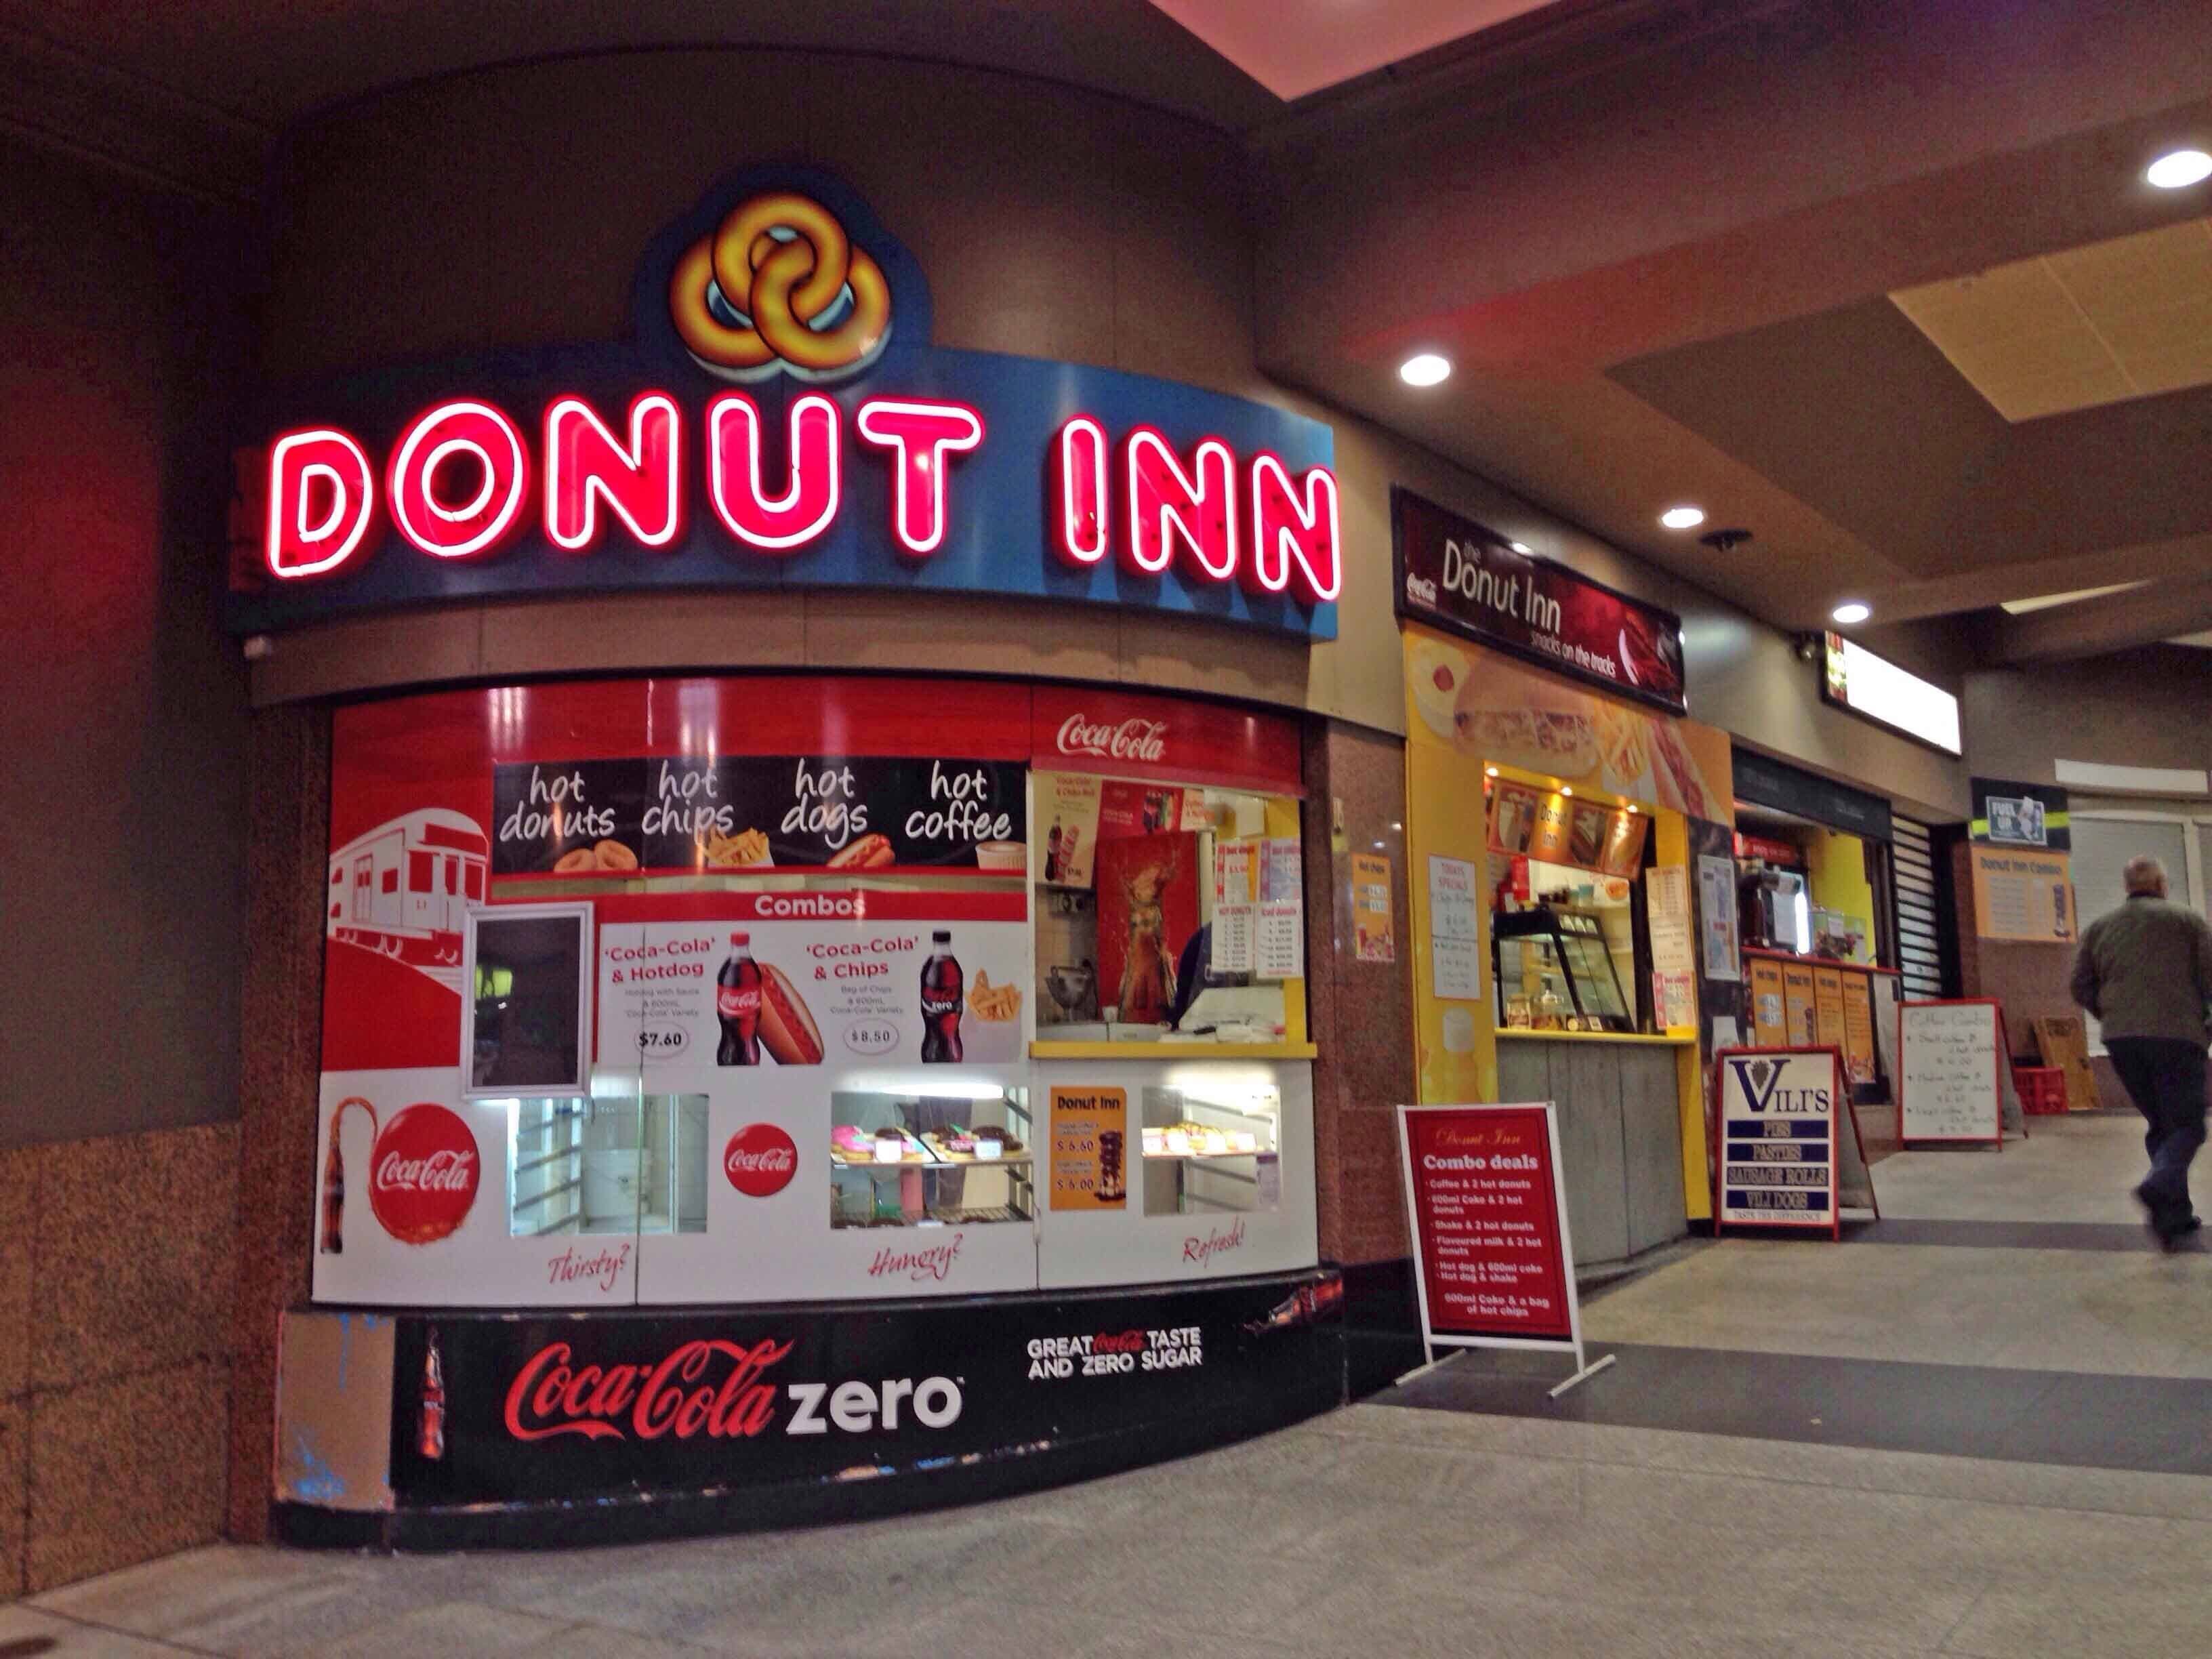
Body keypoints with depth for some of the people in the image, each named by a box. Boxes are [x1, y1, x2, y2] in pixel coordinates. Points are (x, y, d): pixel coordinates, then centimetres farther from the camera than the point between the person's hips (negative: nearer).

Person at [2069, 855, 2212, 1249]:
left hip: (2121, 1040, 4)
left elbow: (2081, 987, 9)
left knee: (2159, 1125, 16)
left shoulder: (2098, 929, 13)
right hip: (2176, 1035, -4)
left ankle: (2176, 1213, 12)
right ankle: (2160, 1186, -28)